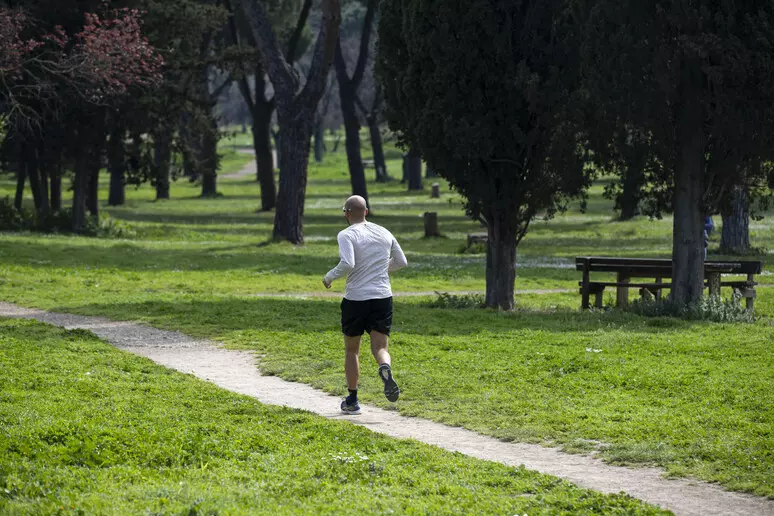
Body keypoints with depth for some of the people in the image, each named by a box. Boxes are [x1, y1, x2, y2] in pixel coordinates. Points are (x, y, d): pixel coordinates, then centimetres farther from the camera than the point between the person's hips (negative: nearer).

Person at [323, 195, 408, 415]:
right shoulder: (383, 233, 8)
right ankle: (386, 370, -34)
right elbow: (401, 262, 15)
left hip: (355, 300, -3)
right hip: (383, 298, 3)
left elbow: (347, 264, -24)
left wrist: (329, 277, -6)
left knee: (352, 350, 14)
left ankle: (352, 401, 20)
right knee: (379, 347, 2)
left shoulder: (347, 235, -9)